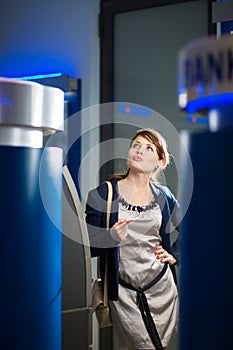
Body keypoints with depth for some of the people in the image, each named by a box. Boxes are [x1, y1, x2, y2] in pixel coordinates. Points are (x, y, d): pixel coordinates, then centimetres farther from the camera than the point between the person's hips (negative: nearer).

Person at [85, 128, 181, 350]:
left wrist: (174, 255, 9)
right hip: (124, 291, -3)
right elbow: (88, 244, -5)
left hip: (162, 284, 3)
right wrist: (110, 237, -24)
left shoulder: (163, 196, 5)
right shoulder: (103, 194, -5)